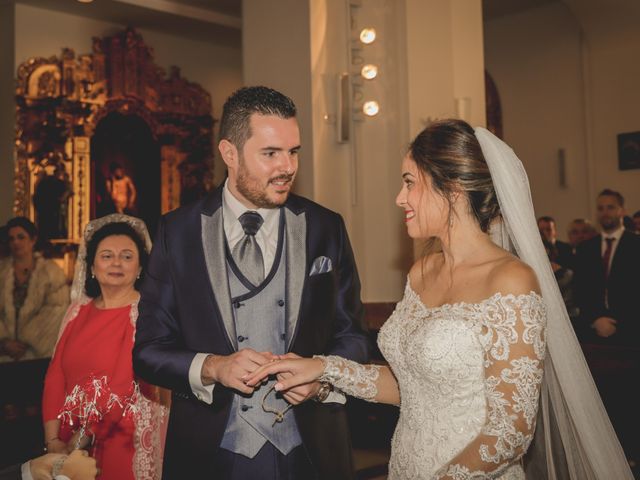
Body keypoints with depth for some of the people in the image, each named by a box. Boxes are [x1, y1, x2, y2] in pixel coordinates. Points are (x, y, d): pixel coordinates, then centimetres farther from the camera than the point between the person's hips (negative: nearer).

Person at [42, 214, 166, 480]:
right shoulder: (79, 310, 6)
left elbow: (125, 385, -17)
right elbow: (55, 374, 2)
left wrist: (85, 435, -14)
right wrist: (53, 438, -6)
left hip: (123, 442, -5)